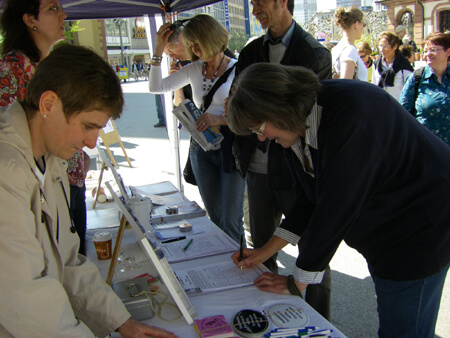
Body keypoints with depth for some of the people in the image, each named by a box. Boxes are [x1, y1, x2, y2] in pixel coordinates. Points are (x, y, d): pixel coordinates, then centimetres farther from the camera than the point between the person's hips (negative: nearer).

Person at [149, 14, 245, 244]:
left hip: (230, 147, -5)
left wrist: (220, 119, -27)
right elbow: (156, 87, 8)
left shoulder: (237, 70, -9)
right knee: (214, 216, 16)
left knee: (230, 220, 0)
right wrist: (158, 50, 1)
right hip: (201, 147, 6)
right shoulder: (194, 69, 8)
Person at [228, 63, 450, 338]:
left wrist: (297, 283, -22)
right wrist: (266, 251, 2)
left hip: (421, 225, -8)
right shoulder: (297, 129, -3)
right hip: (381, 229, 8)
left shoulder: (350, 112, -32)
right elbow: (310, 200, 5)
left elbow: (336, 207, -31)